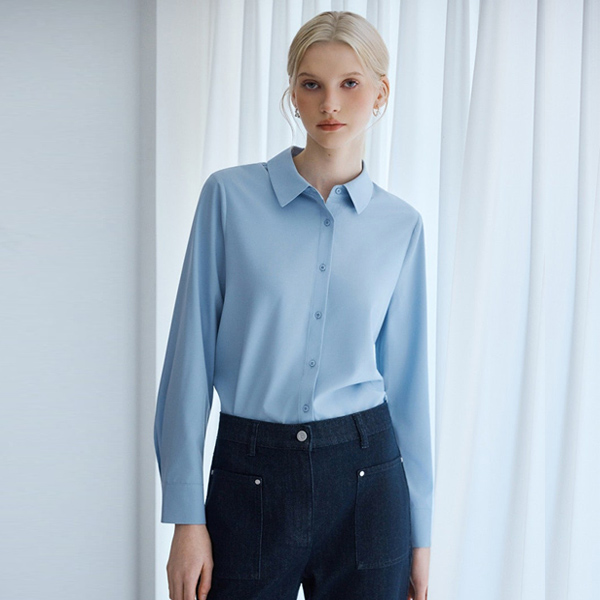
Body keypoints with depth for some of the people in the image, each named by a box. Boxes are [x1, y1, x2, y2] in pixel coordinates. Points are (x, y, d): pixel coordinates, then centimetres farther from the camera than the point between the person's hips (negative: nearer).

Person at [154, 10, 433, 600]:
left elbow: (405, 379, 6)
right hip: (251, 481, -1)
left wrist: (419, 533, 7)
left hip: (365, 478, 2)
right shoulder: (230, 196, -4)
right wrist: (187, 517, -7)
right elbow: (191, 357, -5)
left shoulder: (400, 225, 2)